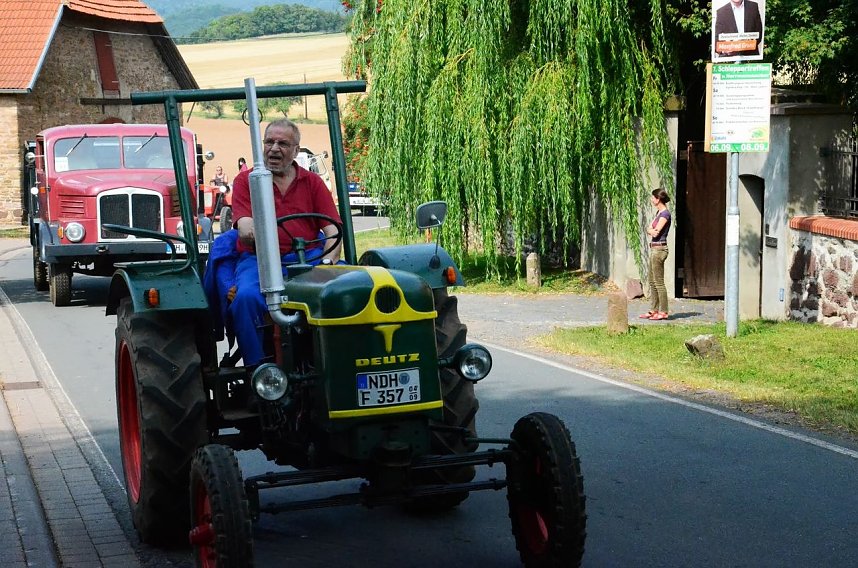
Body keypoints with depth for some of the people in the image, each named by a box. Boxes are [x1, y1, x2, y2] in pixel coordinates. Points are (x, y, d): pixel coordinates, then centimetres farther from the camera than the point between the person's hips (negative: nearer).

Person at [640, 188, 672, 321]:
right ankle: (654, 310, 18)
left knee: (659, 282, -6)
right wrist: (651, 230, -9)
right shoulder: (659, 213, 15)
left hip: (659, 249, -10)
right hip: (654, 249, 10)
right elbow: (649, 230, 11)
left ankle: (663, 312, -3)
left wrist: (651, 230, -1)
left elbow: (656, 232, -20)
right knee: (652, 281, 13)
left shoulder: (665, 214, -14)